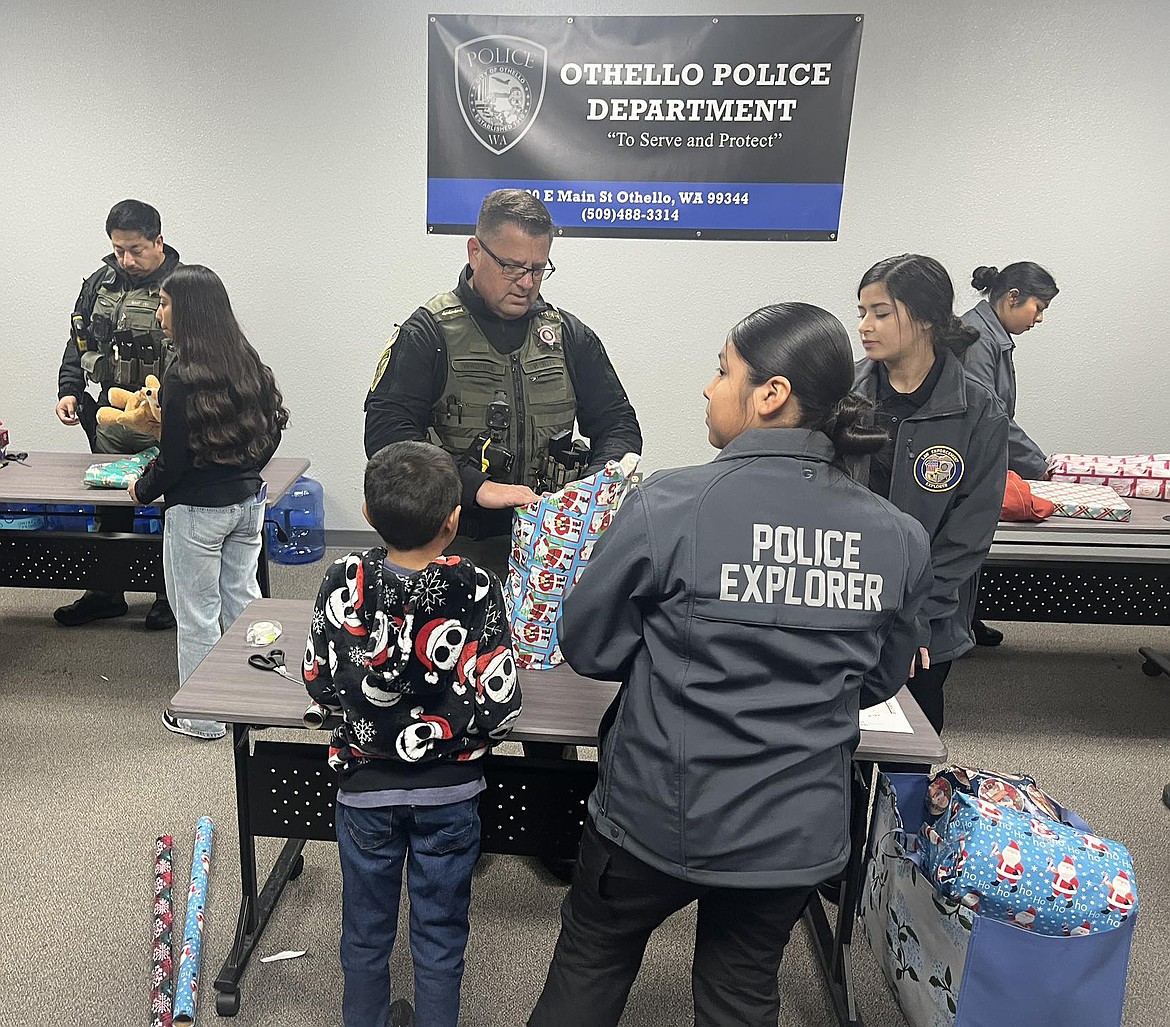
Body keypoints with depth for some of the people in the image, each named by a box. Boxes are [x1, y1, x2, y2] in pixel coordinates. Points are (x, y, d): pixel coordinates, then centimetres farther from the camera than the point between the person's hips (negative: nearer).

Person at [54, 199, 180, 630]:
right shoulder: (99, 284, 8)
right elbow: (78, 343, 16)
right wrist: (69, 391, 3)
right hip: (110, 417, 5)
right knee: (109, 507, 14)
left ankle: (171, 594, 23)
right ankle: (106, 593, 29)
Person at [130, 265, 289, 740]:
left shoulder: (183, 377, -20)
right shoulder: (249, 364, 2)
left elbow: (174, 457, -17)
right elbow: (270, 429, 10)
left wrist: (143, 490, 1)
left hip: (198, 510, -7)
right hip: (249, 501, 7)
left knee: (197, 613, 7)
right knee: (242, 599, 19)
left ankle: (202, 717, 21)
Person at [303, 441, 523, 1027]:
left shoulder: (345, 582, -14)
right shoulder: (478, 590, -19)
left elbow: (321, 684, -5)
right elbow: (499, 708, -18)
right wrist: (461, 728, 3)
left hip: (365, 786, 2)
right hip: (449, 790, -1)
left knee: (366, 928, 23)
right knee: (440, 933, 18)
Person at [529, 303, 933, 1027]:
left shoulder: (668, 506, -23)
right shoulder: (899, 539, -10)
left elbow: (587, 649, -11)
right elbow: (878, 682, 5)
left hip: (660, 815, -3)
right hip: (799, 831, 4)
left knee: (592, 958, 25)